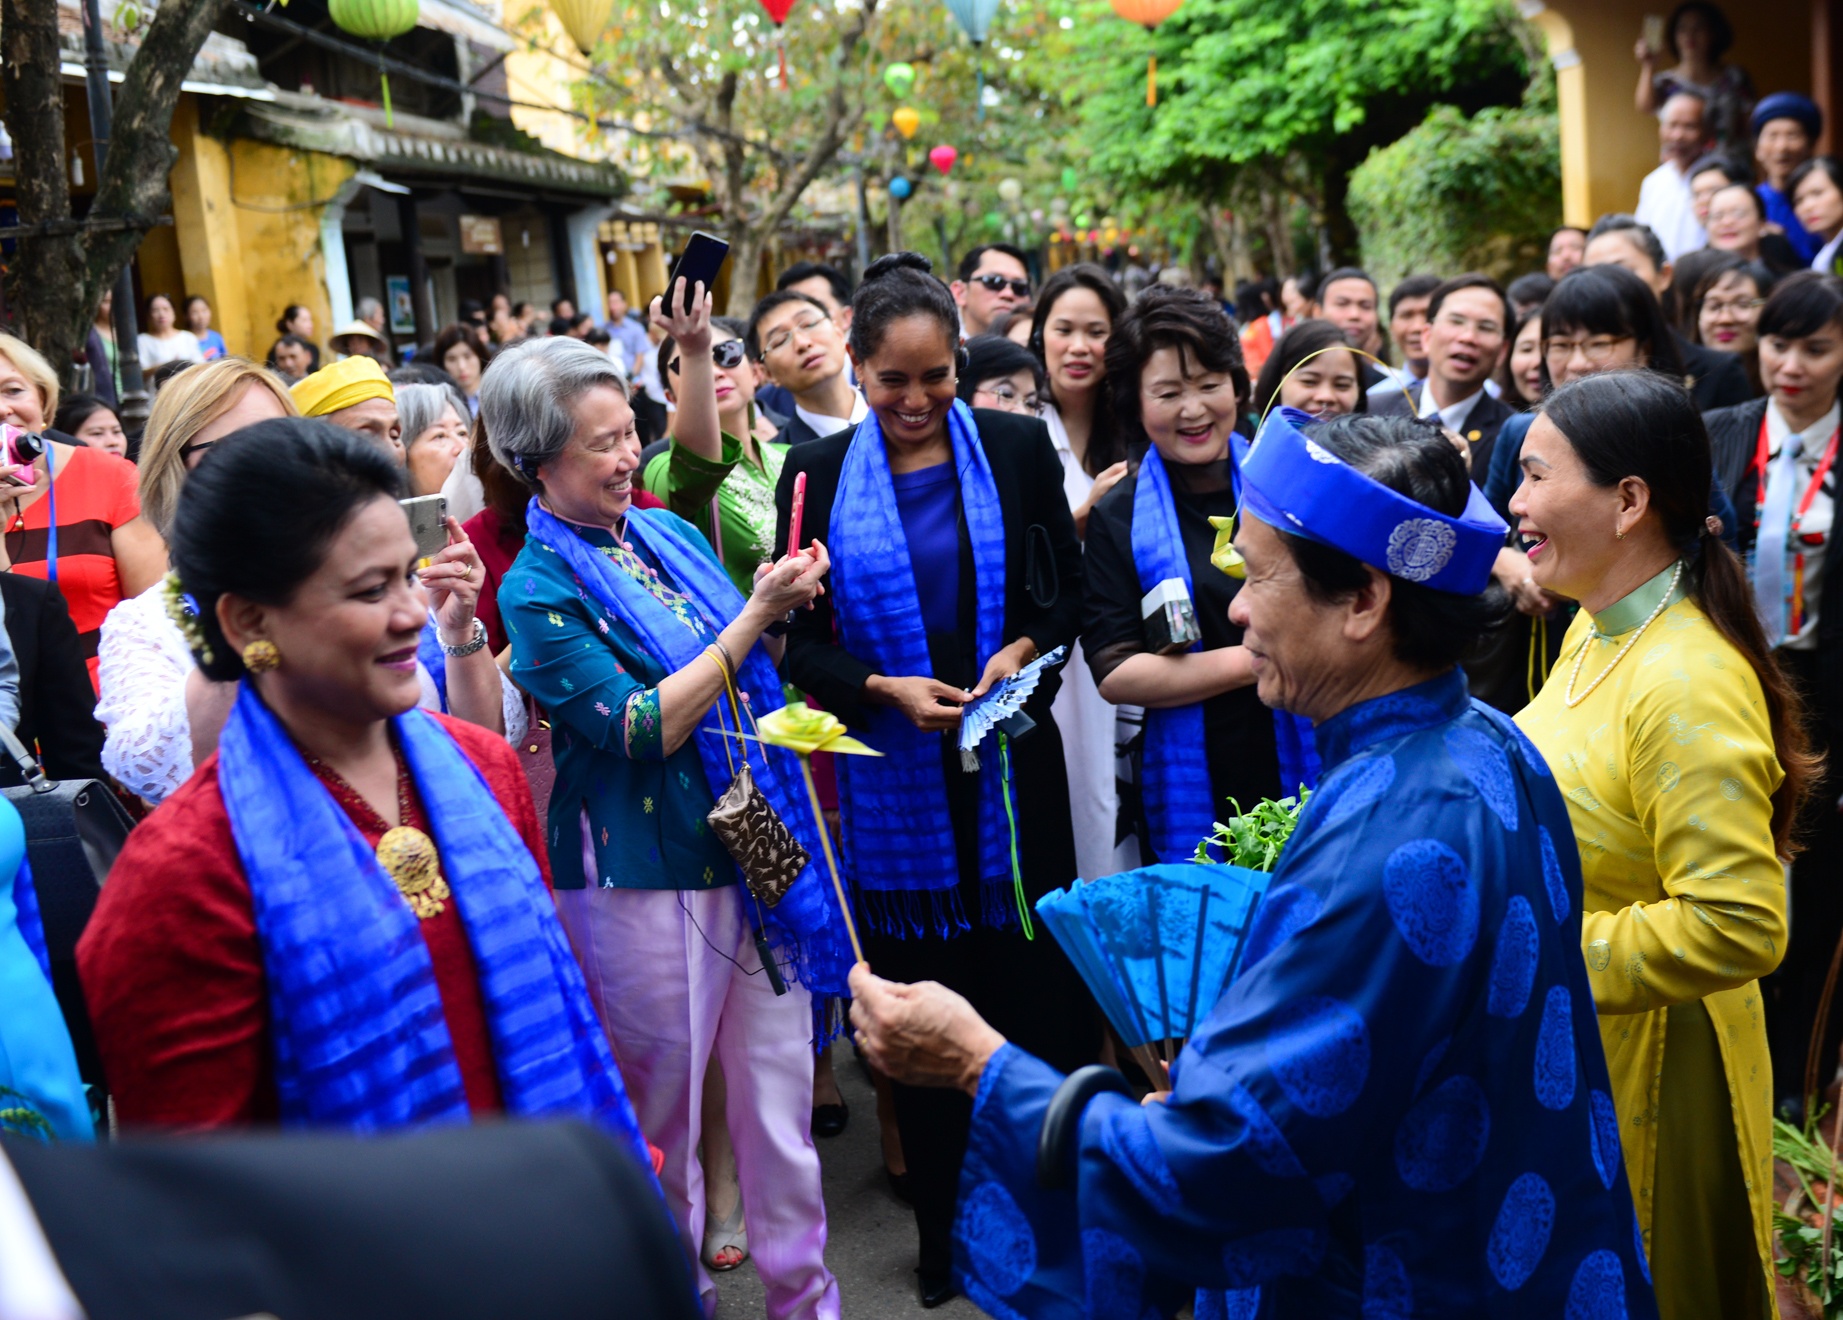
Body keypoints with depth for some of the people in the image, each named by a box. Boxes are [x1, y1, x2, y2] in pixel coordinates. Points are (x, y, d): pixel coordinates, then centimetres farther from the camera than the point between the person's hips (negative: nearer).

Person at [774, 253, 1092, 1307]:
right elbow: (799, 639, 2)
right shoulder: (817, 473, 1)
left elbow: (1069, 589, 6)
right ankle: (944, 1231, 25)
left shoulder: (1018, 448, 1)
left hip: (1014, 772, 0)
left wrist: (1025, 648, -14)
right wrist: (883, 689, -14)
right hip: (891, 781, 0)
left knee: (1037, 992, 5)